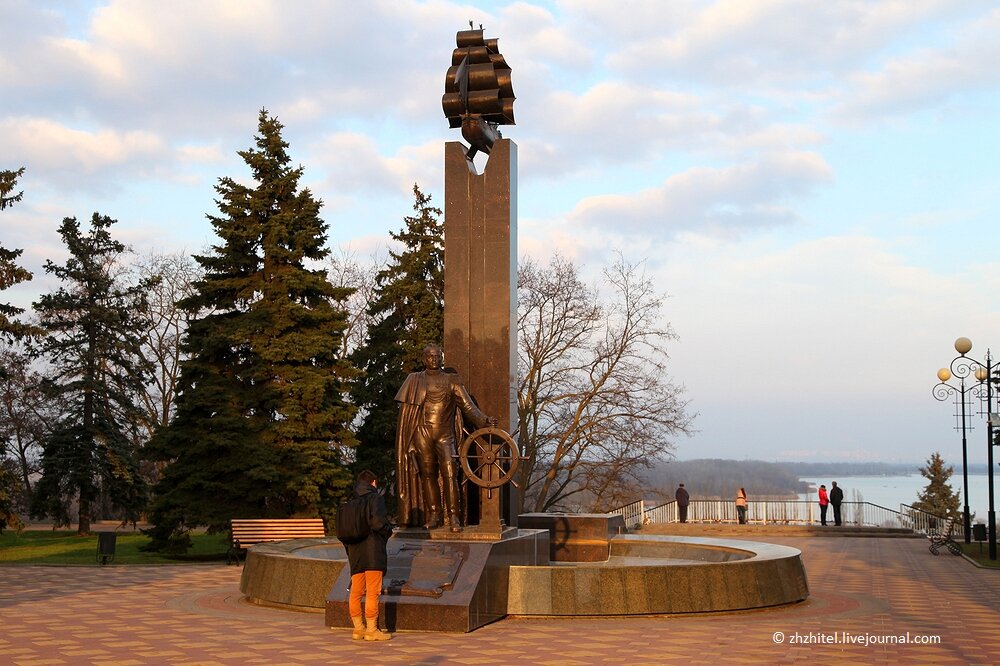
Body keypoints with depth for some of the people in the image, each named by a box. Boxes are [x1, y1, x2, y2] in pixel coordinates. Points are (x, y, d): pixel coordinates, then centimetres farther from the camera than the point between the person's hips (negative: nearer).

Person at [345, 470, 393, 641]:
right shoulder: (375, 498, -5)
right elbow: (378, 522, -19)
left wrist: (349, 550, 17)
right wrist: (388, 530, 1)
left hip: (355, 552, 6)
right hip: (373, 551, -6)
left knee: (355, 592, 9)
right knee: (373, 592, -3)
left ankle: (358, 628, 14)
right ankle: (372, 630, -3)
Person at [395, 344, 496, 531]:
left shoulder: (452, 380, 12)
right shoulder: (415, 380, 11)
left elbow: (467, 405, 4)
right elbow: (405, 409, 8)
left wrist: (484, 419, -11)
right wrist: (405, 437, 0)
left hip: (445, 433, 0)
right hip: (422, 432, 0)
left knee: (450, 474, -11)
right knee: (428, 474, 4)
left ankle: (453, 516, -11)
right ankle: (433, 515, 11)